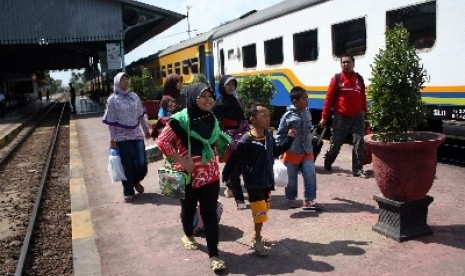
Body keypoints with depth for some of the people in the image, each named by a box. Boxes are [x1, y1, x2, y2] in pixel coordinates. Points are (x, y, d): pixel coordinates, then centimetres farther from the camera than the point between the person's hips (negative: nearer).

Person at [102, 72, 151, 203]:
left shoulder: (134, 96, 6)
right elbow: (111, 122, -5)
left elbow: (141, 116, 13)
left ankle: (135, 181, 30)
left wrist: (146, 130, 15)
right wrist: (112, 139, -7)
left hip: (137, 135, 3)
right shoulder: (112, 100, -5)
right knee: (128, 166, 2)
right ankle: (128, 192, 19)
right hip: (122, 138, -3)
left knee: (142, 164, -1)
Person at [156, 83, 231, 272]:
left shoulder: (211, 119, 3)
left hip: (210, 173, 4)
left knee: (210, 213, 2)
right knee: (189, 208, 18)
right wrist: (181, 160, -20)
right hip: (188, 174, -3)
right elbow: (162, 141, -18)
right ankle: (188, 236, 47)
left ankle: (213, 255, 8)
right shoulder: (181, 119, -16)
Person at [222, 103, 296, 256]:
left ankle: (256, 236, 36)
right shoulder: (246, 141, -21)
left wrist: (289, 138, 7)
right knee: (259, 212, -3)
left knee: (264, 210, 19)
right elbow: (233, 160, -15)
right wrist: (225, 176, -10)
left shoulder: (269, 135, -1)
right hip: (253, 182, -7)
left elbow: (276, 151, 14)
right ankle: (256, 240, 15)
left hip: (267, 180, 7)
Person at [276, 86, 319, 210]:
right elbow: (280, 134, -10)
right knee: (291, 179, 9)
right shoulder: (288, 116, -15)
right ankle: (291, 199, 29)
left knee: (311, 176, -3)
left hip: (307, 152, 5)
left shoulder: (307, 113, 3)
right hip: (292, 153, -5)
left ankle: (308, 200, 7)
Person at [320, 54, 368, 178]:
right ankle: (327, 163, 31)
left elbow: (363, 98, 13)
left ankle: (358, 169, 7)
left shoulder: (359, 79, 7)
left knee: (359, 143, -2)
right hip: (341, 117, -2)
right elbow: (328, 98, -3)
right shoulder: (336, 79, -2)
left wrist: (365, 115, 14)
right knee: (335, 144, 9)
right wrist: (324, 117, -6)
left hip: (357, 117, 2)